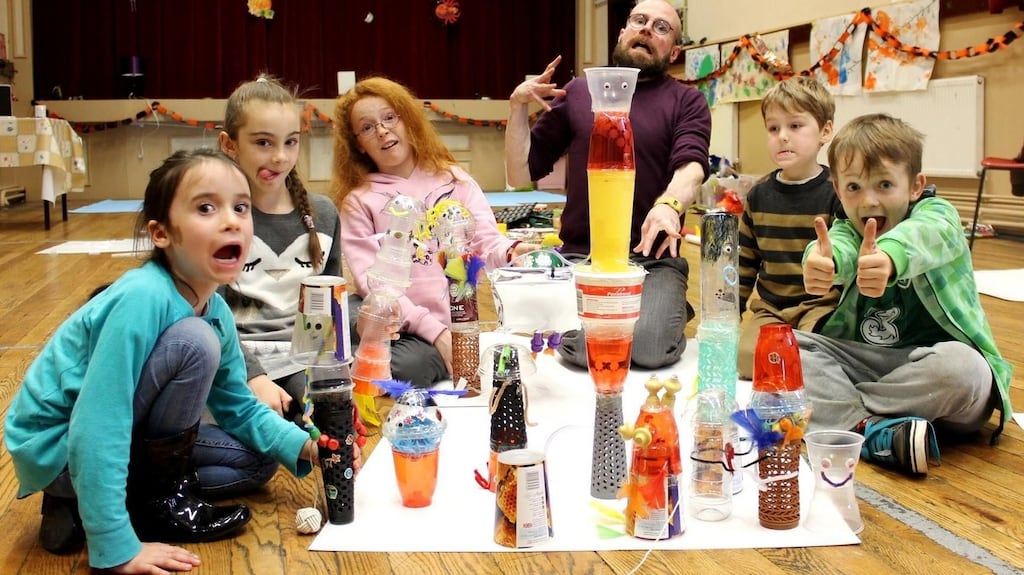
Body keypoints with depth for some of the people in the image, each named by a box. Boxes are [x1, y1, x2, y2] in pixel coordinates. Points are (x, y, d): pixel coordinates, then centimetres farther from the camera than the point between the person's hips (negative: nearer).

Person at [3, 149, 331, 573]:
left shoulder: (216, 310, -3)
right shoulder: (142, 298, -28)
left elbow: (239, 408, 9)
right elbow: (95, 432, -31)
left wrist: (303, 446, -6)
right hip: (54, 447, -8)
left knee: (255, 460, 11)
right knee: (196, 343, -24)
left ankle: (82, 502, 10)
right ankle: (161, 500, -6)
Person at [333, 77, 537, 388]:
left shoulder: (452, 179, 14)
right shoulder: (358, 201, 9)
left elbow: (486, 241, 2)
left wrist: (511, 250, -26)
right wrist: (433, 329, -18)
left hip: (453, 326, 0)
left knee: (409, 365, -35)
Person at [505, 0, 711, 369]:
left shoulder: (687, 102, 8)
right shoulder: (577, 93, 14)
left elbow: (691, 168, -12)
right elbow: (520, 175, 14)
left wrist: (669, 205, -34)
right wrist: (518, 106, 0)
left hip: (652, 260, -1)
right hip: (579, 258, 2)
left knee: (650, 349, -28)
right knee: (584, 347, -26)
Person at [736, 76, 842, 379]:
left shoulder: (836, 192, -5)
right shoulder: (759, 195, 9)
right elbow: (745, 264, 17)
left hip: (822, 305, -4)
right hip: (769, 308, 4)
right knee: (746, 357, -22)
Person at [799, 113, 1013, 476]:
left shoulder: (937, 215, -4)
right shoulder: (846, 229, 6)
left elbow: (923, 235, -31)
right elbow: (839, 247, -21)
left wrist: (888, 257, -58)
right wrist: (822, 260, -49)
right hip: (862, 360, 4)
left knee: (960, 366, -36)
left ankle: (836, 408, -21)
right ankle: (872, 431, -33)